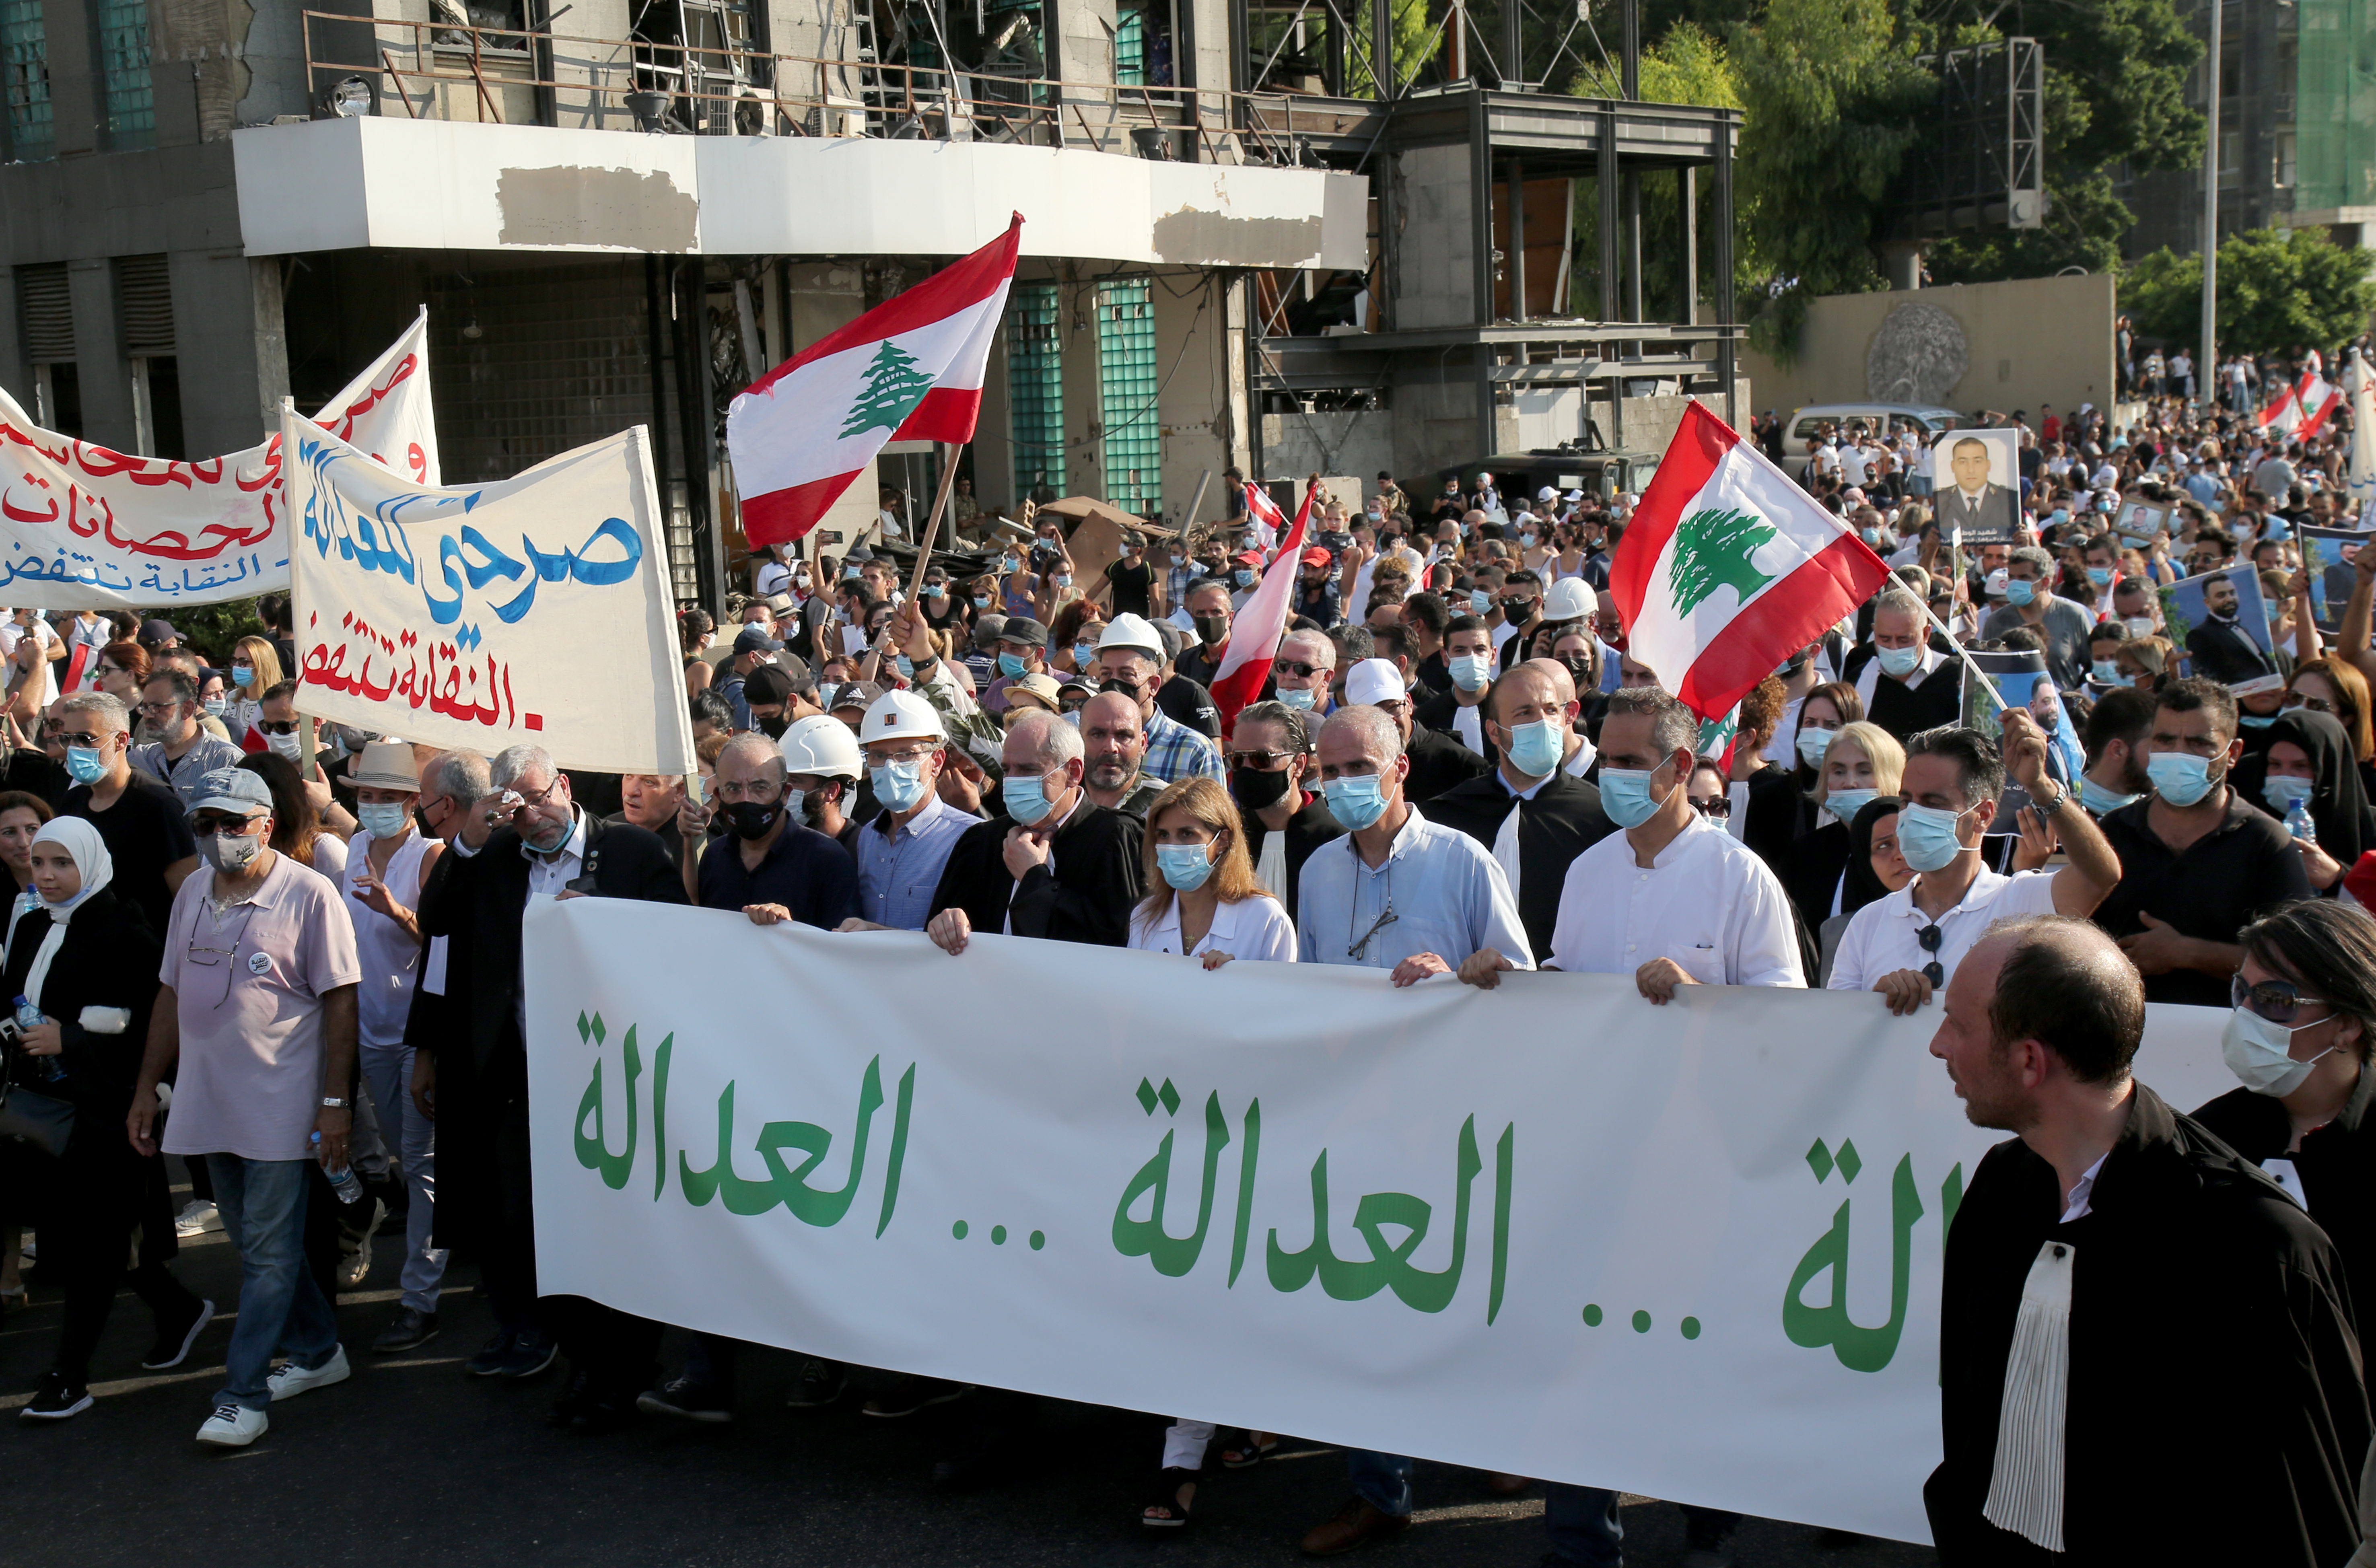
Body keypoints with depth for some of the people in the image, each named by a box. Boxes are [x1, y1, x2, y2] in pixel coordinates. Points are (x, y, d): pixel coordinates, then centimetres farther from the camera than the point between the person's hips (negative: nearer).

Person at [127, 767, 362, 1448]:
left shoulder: (309, 895, -10)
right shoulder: (192, 895, 10)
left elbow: (340, 1003, -10)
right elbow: (171, 993, 16)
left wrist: (336, 1103, -14)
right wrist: (146, 1088, 14)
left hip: (282, 1109, -7)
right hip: (210, 1105, 7)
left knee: (270, 1254, -2)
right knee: (256, 1245, 15)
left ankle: (243, 1394, 4)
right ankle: (318, 1352, 31)